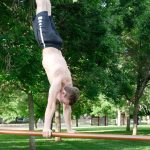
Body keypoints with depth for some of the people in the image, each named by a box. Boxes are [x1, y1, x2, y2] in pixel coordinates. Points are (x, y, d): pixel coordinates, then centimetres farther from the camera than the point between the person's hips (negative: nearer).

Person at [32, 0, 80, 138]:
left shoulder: (69, 83, -14)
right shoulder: (58, 81, -29)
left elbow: (67, 107, -6)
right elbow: (51, 104, -34)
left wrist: (69, 129, -6)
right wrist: (46, 127, -38)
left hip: (55, 43, 3)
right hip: (47, 42, -3)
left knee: (49, 15, 24)